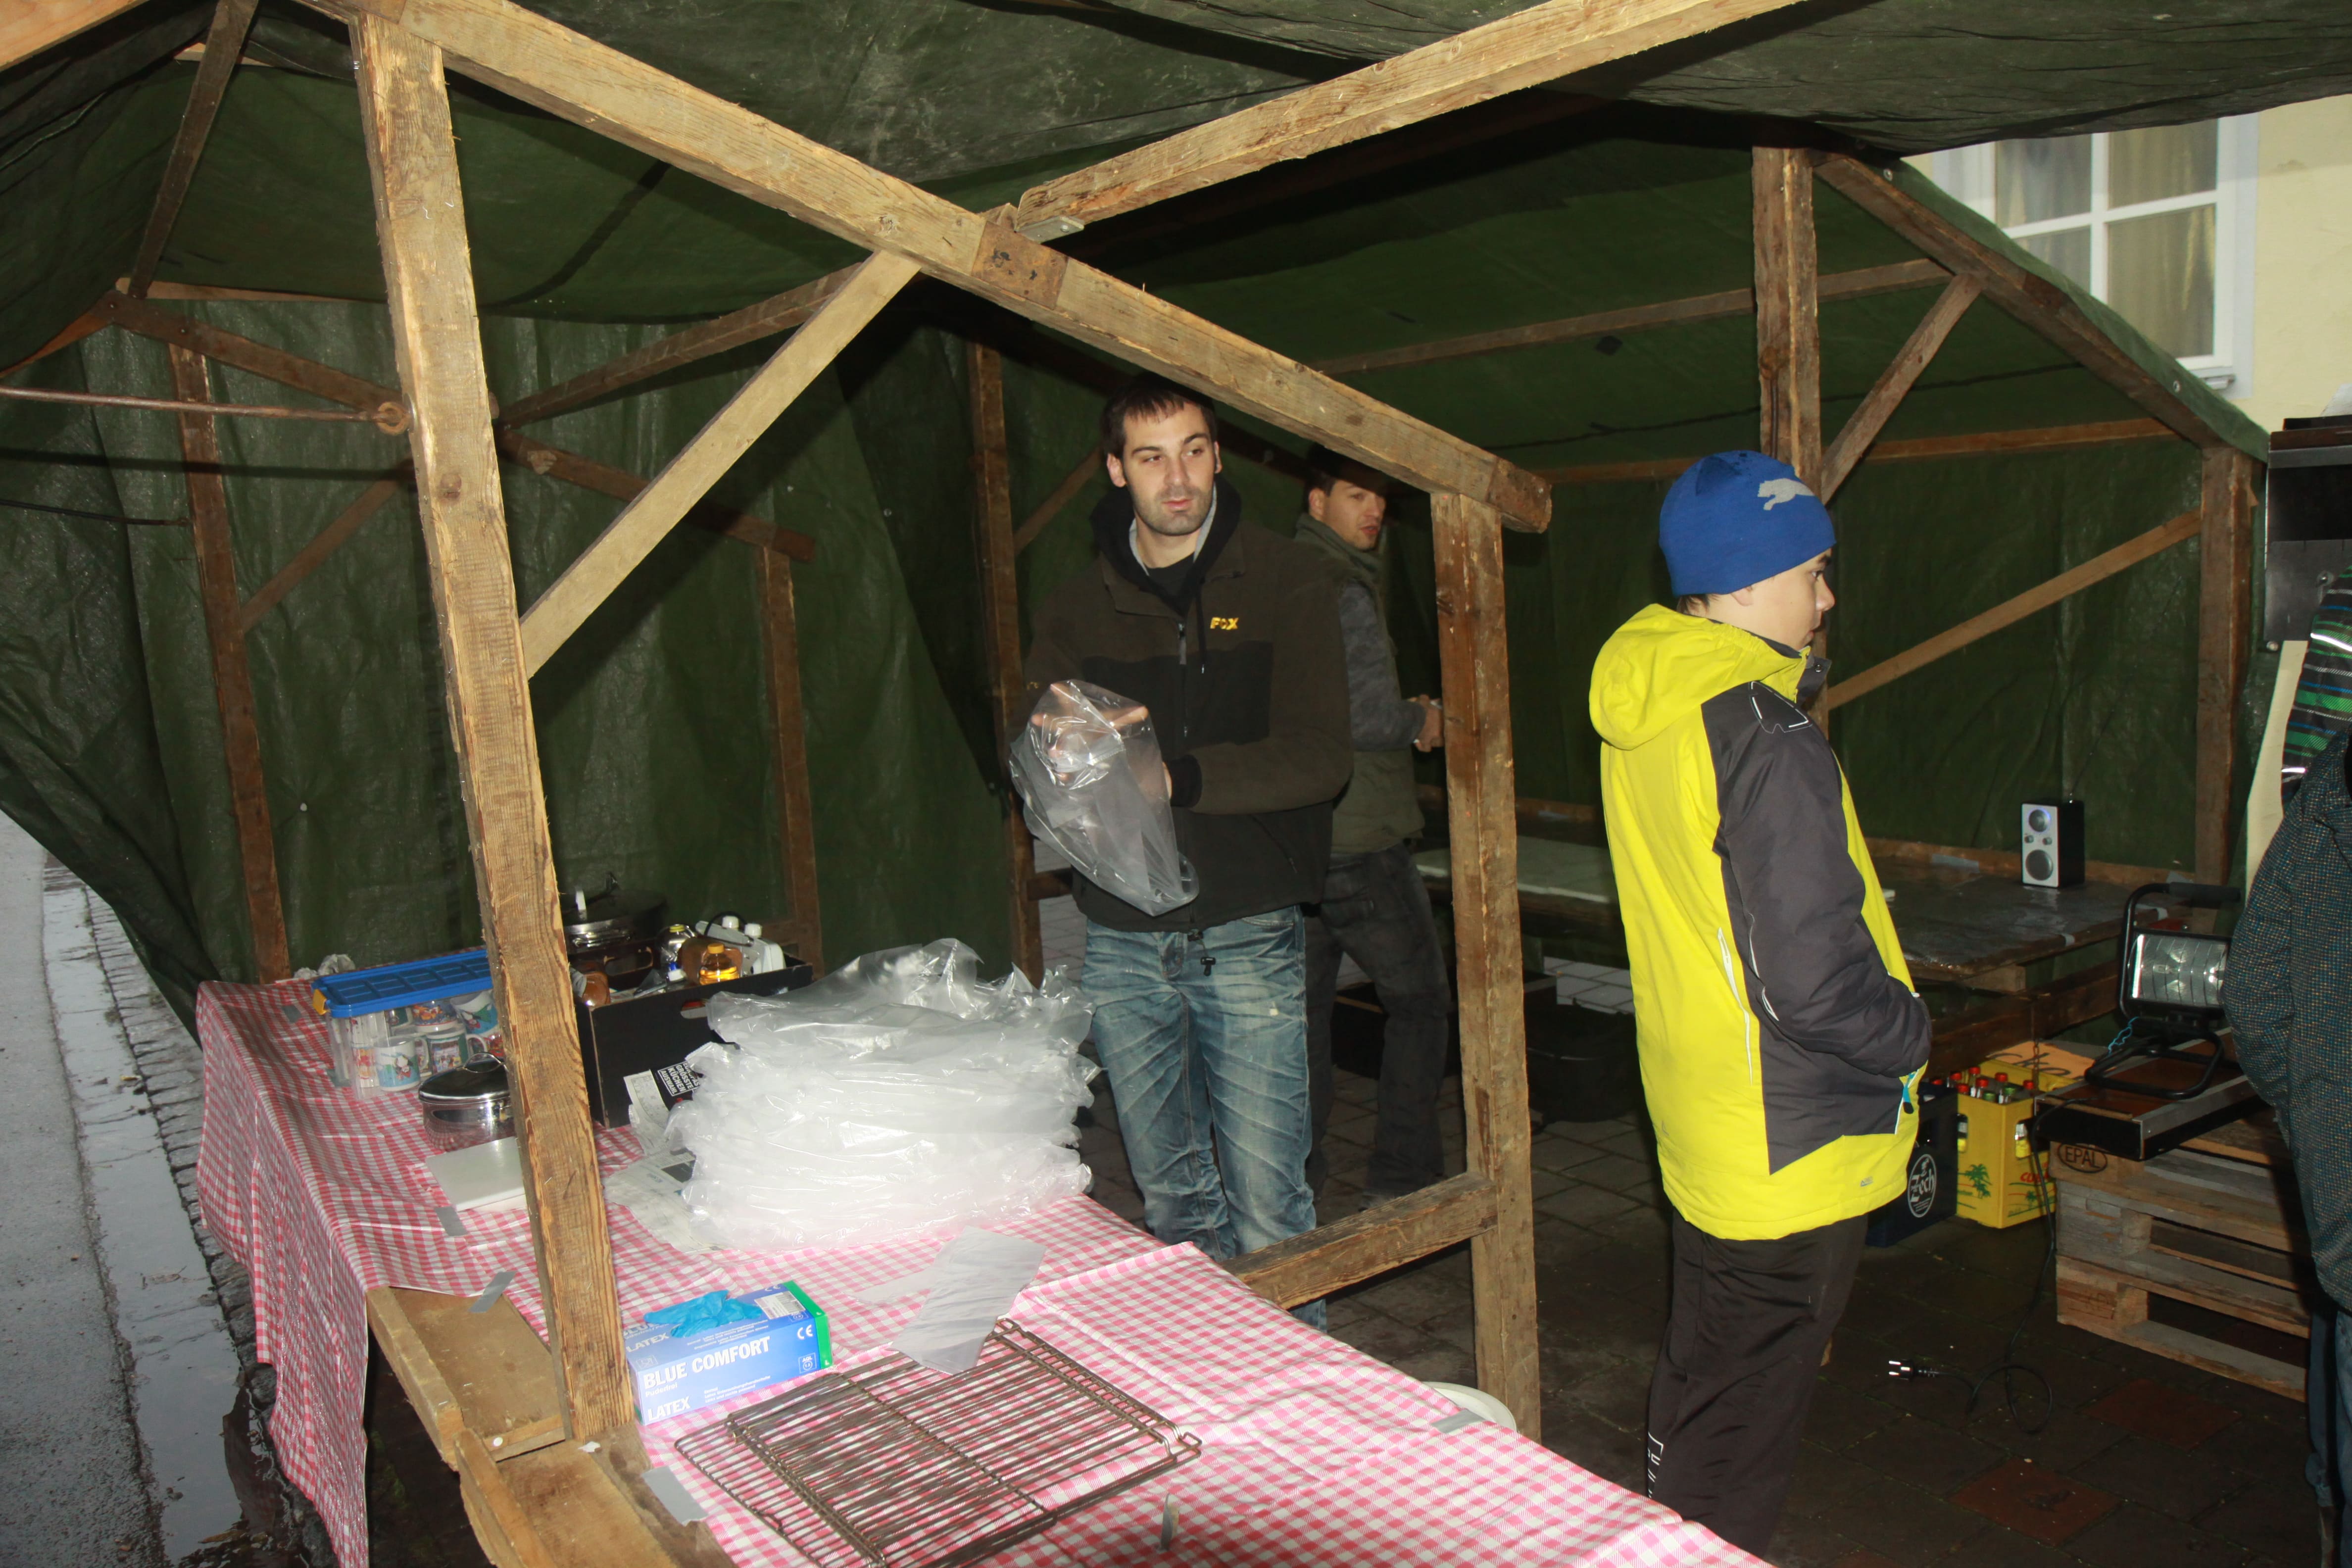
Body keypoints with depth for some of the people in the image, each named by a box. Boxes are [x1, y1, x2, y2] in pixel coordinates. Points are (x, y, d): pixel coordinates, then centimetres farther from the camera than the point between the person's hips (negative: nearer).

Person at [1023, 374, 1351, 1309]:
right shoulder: (1077, 609, 9)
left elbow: (1317, 758, -10)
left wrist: (1174, 777, -24)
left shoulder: (1284, 583, 0)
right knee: (1170, 1198, 15)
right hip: (1122, 942, 4)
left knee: (1267, 1210, -1)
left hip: (1246, 937, -3)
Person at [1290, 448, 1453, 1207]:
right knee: (1418, 999, 7)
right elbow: (1369, 716, -22)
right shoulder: (1346, 590, -15)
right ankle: (1402, 1173, 11)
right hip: (1358, 839, -8)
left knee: (1305, 1001, 15)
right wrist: (1421, 721, -2)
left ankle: (1296, 1171, 22)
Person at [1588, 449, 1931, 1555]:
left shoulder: (1641, 710, 3)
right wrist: (1911, 1034, -8)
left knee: (1699, 1391, 27)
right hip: (1791, 1148, -9)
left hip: (1702, 1122, 9)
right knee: (1740, 1438, 7)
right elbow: (1816, 982, -25)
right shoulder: (1765, 741, -26)